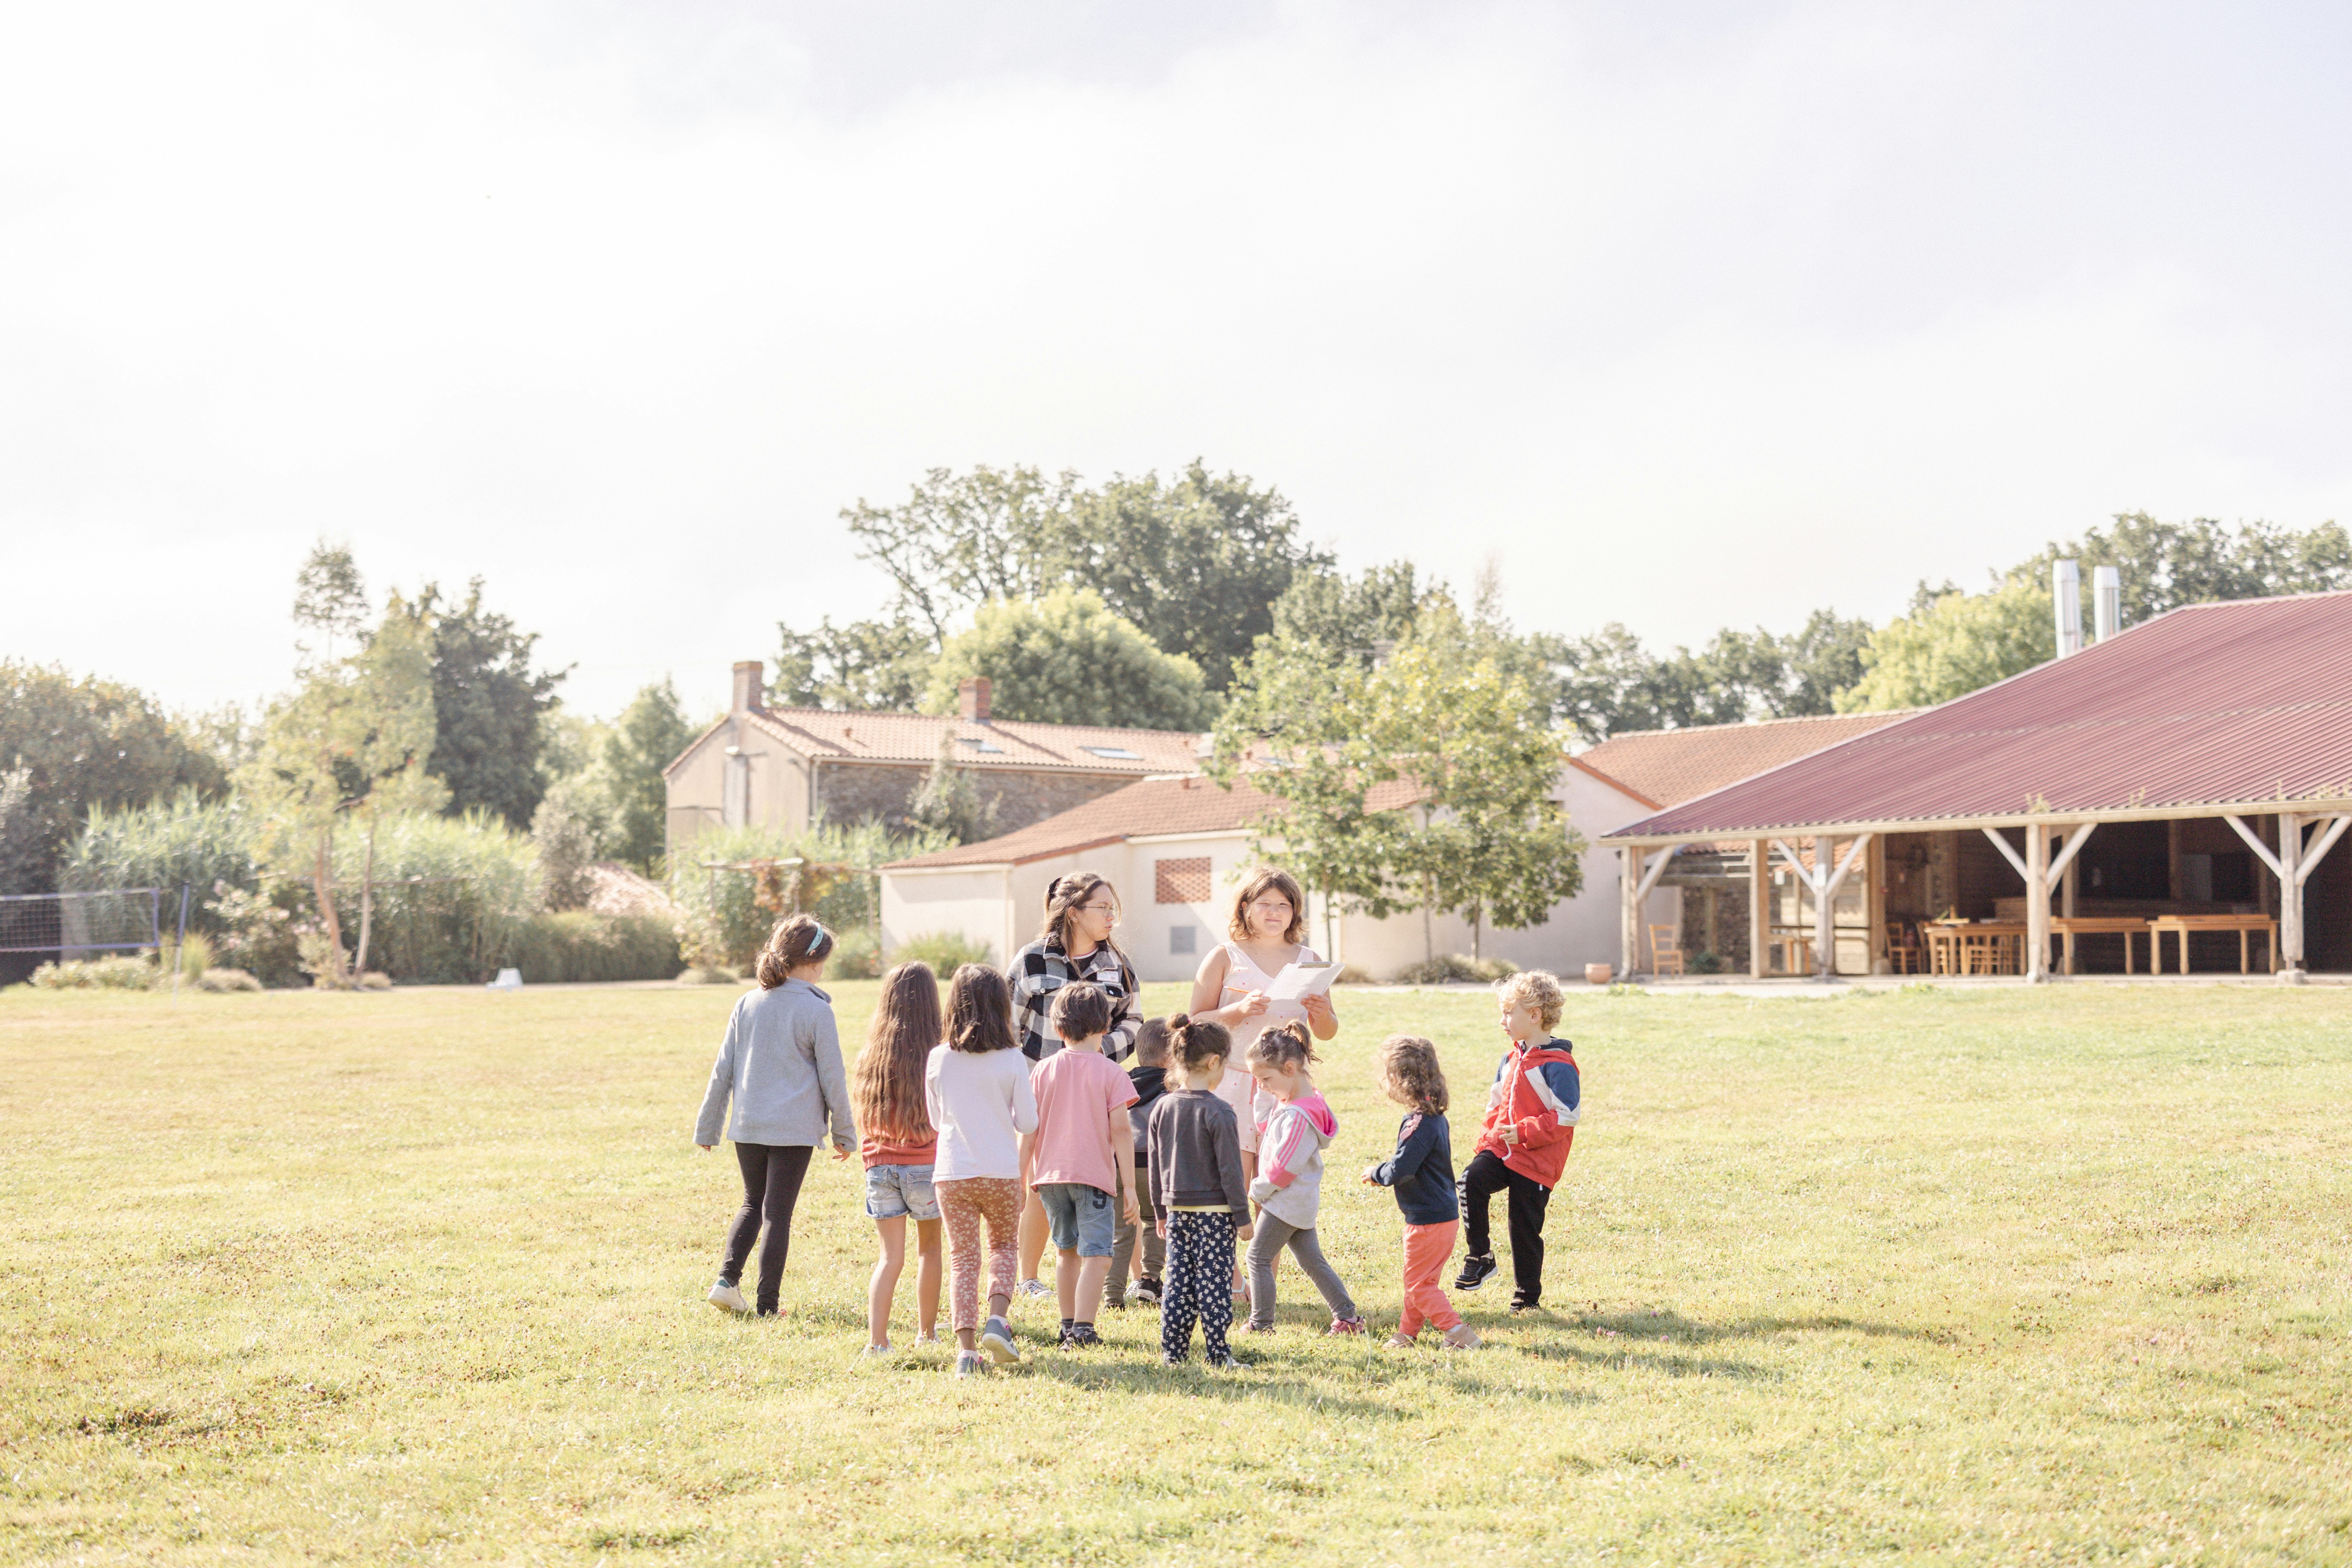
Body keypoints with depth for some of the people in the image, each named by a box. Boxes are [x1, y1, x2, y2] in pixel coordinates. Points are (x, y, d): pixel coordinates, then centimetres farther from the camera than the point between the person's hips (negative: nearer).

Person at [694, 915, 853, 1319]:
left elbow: (723, 1070, 8)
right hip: (795, 1128, -4)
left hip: (747, 1125, 4)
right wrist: (844, 1133, 7)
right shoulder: (816, 1011, -9)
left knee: (753, 1203, 21)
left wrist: (707, 1128, 15)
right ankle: (767, 1304, 5)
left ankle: (727, 1279, 5)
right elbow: (832, 1079, -5)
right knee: (778, 1213, 4)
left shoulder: (747, 1004, 4)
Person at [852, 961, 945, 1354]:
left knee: (891, 1255, 6)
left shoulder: (872, 1055, 1)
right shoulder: (935, 1056, -10)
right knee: (929, 1247, 17)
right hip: (925, 1164, -2)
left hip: (879, 1165, 2)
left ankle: (877, 1338, -8)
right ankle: (927, 1331, 27)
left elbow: (861, 1117, 8)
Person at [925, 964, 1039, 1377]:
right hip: (1001, 1173, -1)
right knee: (1003, 1246, 21)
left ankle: (965, 1347, -3)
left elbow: (935, 1119, 9)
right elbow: (1028, 1123, -3)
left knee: (962, 1258, 7)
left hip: (952, 1173, 1)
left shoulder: (938, 1059, -2)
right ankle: (998, 1319, 1)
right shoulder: (1012, 1060, -8)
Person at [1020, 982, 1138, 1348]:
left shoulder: (1043, 1071, 6)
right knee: (1096, 1256, -5)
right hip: (1095, 1175, -4)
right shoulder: (1111, 1074, -4)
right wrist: (1130, 1187, -7)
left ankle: (1068, 1326, 26)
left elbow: (1030, 1129, 5)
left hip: (1051, 1173, 4)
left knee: (1066, 1251, 19)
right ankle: (1083, 1329, -17)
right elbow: (1120, 1131, -9)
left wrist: (1022, 1179, 13)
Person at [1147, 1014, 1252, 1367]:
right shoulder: (1218, 1112, -14)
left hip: (1177, 1212, 5)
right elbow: (1230, 1169, -13)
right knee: (1212, 1282, -1)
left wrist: (1162, 1211, 21)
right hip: (1215, 1212, -5)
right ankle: (1217, 1353, 3)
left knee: (1178, 1282, 9)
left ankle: (1173, 1351, 11)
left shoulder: (1162, 1108, 4)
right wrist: (1242, 1217, -6)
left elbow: (1156, 1166, 11)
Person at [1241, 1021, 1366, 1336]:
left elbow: (1282, 1167, -22)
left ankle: (1261, 1323, 7)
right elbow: (1266, 1131, 20)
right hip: (1301, 1201, 10)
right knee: (1311, 1260, 13)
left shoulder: (1299, 1116, -25)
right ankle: (1348, 1316, 13)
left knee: (1259, 1257, 0)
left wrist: (1257, 1193, -8)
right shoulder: (1288, 1098, 6)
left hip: (1287, 1201, -10)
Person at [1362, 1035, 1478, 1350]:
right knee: (1420, 1280, 19)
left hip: (1428, 1221, -10)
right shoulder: (1435, 1117, 7)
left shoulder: (1419, 1124, -24)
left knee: (1419, 1284, 1)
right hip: (1444, 1214, 10)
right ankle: (1407, 1333, 30)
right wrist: (1384, 1170, 11)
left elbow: (1399, 1172, -26)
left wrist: (1375, 1173, -6)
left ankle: (1459, 1333, 0)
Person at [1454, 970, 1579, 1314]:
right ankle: (1479, 1257, -11)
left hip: (1536, 1162, -6)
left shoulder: (1557, 1066, -12)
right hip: (1500, 1150, 6)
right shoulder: (1510, 1060, 12)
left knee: (1525, 1230, 1)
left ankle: (1527, 1296, 19)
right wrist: (1489, 1135, 5)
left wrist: (1524, 1133, -20)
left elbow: (1566, 1117, -15)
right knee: (1473, 1180, -24)